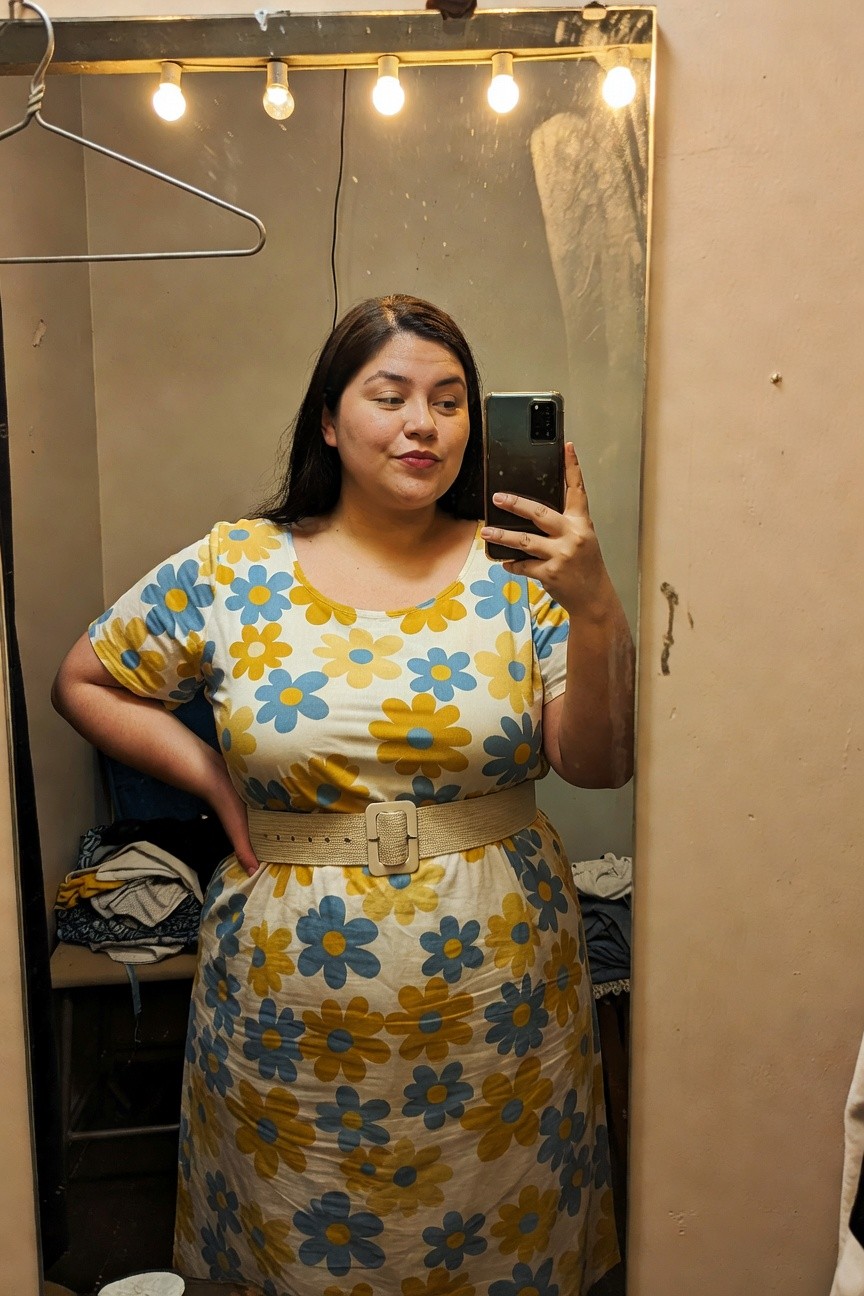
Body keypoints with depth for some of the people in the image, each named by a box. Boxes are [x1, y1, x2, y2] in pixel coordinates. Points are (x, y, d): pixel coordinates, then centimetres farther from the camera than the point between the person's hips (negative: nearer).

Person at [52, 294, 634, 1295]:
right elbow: (85, 682, 6)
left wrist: (595, 610, -24)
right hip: (296, 1011, 0)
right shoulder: (230, 572, -5)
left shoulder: (517, 571, -5)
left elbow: (598, 766, -10)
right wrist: (210, 777, -4)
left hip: (497, 1004, 1)